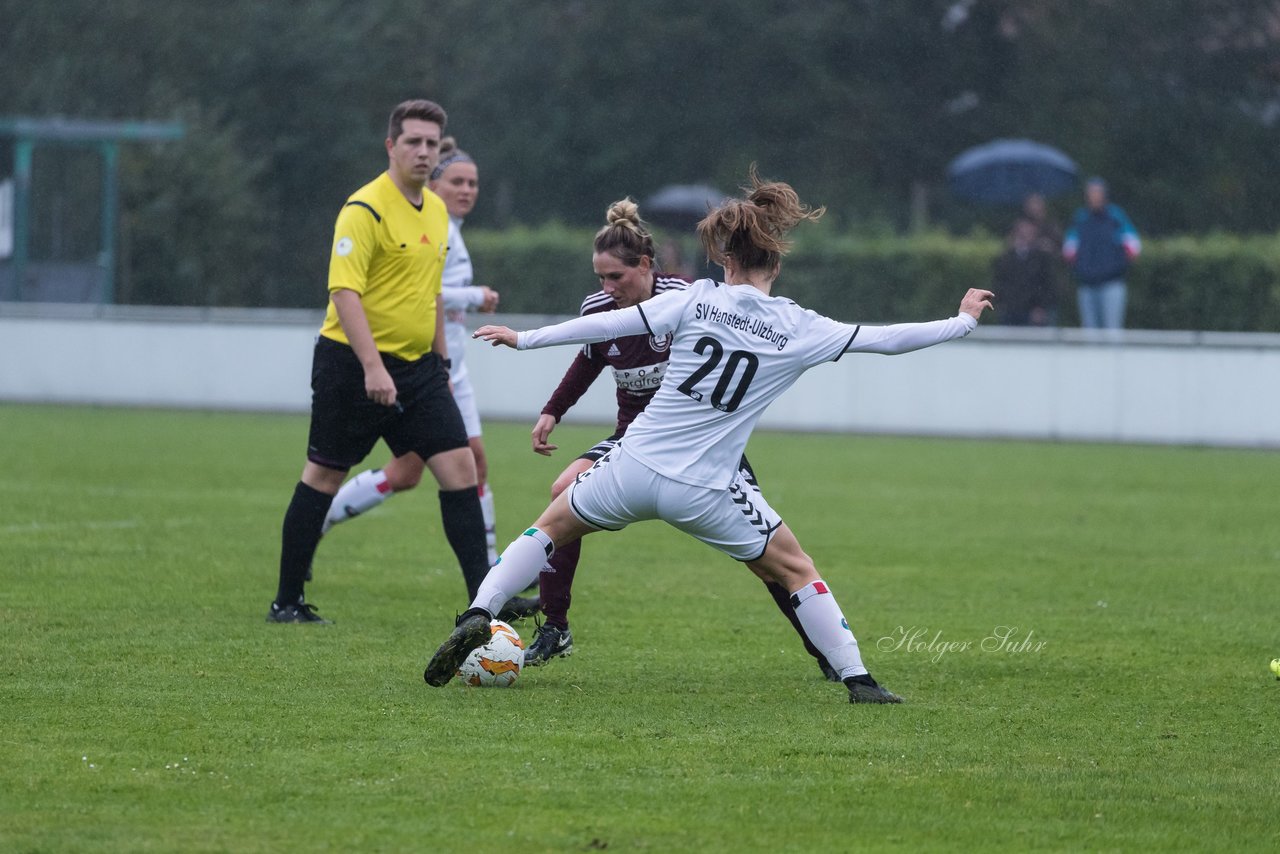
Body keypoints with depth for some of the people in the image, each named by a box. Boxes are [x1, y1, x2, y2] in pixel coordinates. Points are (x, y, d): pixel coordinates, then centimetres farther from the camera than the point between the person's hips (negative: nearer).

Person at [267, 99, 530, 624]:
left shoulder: (436, 212, 11)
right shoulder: (366, 209, -14)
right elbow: (344, 291, -22)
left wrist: (440, 358, 21)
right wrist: (372, 366, -29)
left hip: (416, 366, 7)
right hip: (353, 365, -7)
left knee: (459, 466, -4)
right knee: (324, 476, 2)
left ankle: (482, 597, -3)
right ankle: (287, 601, 12)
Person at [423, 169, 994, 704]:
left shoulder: (699, 299, -3)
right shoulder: (800, 330, -2)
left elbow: (611, 324, -4)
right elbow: (887, 339, 3)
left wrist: (525, 339, 5)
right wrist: (963, 321, 18)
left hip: (635, 467, 0)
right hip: (705, 492, 0)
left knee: (552, 528, 23)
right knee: (796, 570, 17)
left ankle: (479, 615, 6)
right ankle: (857, 680, 10)